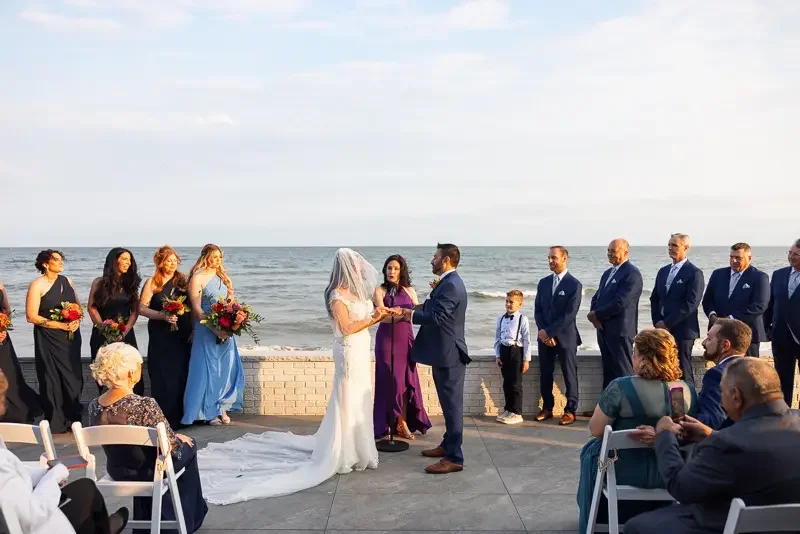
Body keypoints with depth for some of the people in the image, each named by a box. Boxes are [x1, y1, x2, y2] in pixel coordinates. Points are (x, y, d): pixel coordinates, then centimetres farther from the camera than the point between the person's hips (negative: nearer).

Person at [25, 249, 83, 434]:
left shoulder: (67, 281, 8)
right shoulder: (37, 285, -9)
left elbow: (78, 306, 15)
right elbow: (31, 316, -13)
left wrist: (77, 321, -7)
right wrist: (60, 325, -18)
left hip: (71, 337, 5)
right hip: (48, 339, -5)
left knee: (73, 376, 7)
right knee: (52, 378, -1)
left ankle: (72, 417, 19)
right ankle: (56, 422, 9)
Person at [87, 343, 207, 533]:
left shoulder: (94, 406, -11)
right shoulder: (145, 405, -31)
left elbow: (113, 443, 5)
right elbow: (170, 447, -22)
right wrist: (180, 438, 1)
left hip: (117, 472, 5)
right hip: (148, 471, -5)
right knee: (187, 447, 24)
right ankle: (190, 517, 41)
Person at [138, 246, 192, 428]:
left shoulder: (182, 279, 6)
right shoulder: (152, 282, -1)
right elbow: (141, 308, -6)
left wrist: (193, 329, -1)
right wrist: (162, 315, -19)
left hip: (182, 336, 2)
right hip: (160, 337, -2)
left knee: (181, 377, 3)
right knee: (163, 379, -4)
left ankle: (180, 418, 13)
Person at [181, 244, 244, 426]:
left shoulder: (223, 277, 13)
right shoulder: (198, 278, -6)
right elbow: (196, 308, -12)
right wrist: (214, 329, -20)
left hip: (225, 331, 6)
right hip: (207, 330, -6)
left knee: (226, 369, 6)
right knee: (208, 370, -1)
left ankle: (222, 408, 16)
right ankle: (209, 411, 9)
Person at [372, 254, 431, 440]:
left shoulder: (409, 291, 9)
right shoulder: (380, 291, -1)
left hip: (405, 339, 3)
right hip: (386, 339, -3)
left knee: (406, 381, 2)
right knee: (390, 381, -1)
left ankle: (403, 422, 8)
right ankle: (389, 423, 8)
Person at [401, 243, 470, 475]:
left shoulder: (451, 285, -20)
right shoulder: (448, 282, 14)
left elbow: (437, 317, -26)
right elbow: (434, 308, 15)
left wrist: (411, 315, -14)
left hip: (449, 354, -11)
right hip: (445, 352, 11)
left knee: (452, 405, -5)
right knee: (449, 403, 20)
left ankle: (454, 458, 0)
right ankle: (448, 445, 32)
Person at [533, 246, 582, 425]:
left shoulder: (574, 284, -9)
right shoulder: (543, 283, 9)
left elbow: (570, 314, -15)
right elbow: (538, 310, 8)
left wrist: (549, 331, -17)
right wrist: (542, 332, -7)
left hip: (565, 336, -5)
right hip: (544, 336, 5)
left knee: (569, 374, 3)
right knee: (545, 374, 9)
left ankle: (570, 410, 11)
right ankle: (547, 408, 19)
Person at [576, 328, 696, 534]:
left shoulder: (620, 387, -22)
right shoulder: (688, 389, -8)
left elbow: (596, 430, -12)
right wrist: (659, 436, 8)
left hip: (628, 473, -4)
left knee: (591, 450, 28)